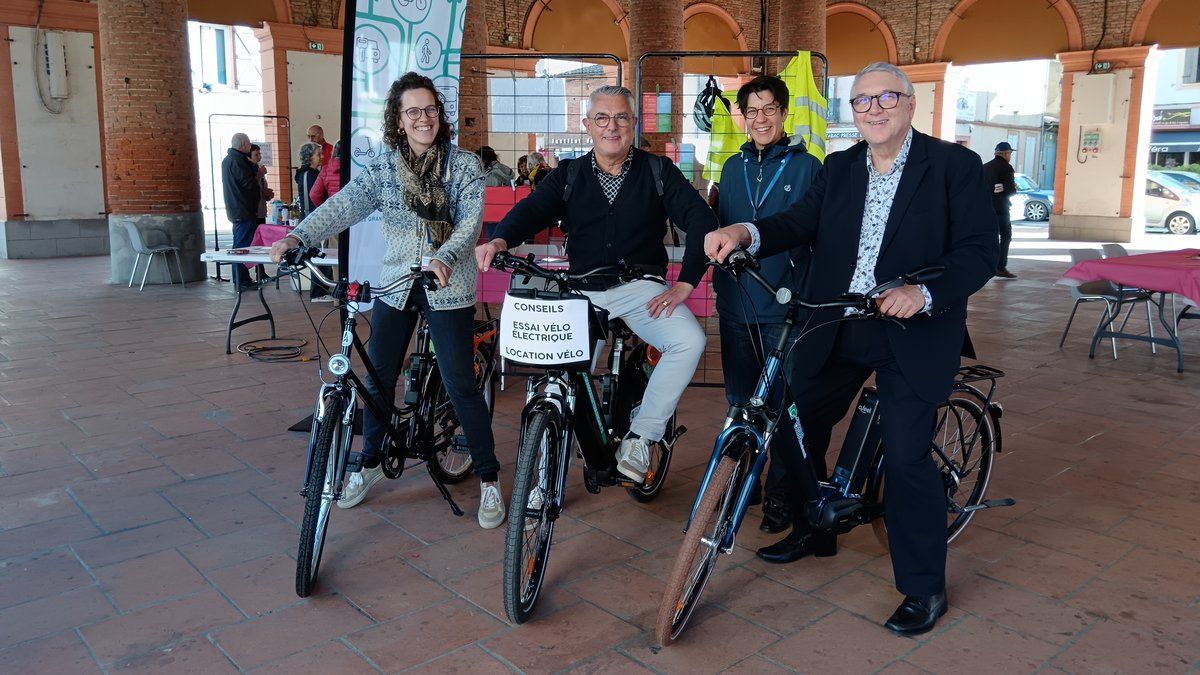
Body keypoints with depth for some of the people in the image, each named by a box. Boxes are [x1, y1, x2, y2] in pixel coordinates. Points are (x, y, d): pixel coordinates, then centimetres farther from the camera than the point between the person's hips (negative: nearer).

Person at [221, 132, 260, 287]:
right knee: (243, 246, -9)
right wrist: (259, 176, -2)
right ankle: (242, 281, -8)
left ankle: (238, 280, 22)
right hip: (243, 210, -11)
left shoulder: (227, 159, 17)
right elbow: (249, 183, -19)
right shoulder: (237, 160, -16)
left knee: (239, 244, 16)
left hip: (235, 210, 11)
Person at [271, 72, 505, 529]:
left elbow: (471, 219, -13)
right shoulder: (382, 167, 3)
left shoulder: (464, 164, -2)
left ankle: (489, 479, 11)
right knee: (379, 379, 11)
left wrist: (445, 257, -33)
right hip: (395, 285, 3)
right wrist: (297, 237, -28)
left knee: (461, 386, -4)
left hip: (448, 289, -3)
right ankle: (370, 463, 34)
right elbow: (344, 205, -11)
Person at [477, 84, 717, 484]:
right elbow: (532, 210, -5)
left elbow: (701, 220, -2)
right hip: (582, 291, 2)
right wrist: (500, 240, -27)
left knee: (689, 341, -27)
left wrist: (685, 283, -12)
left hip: (640, 287, -1)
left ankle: (641, 436, -11)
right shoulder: (569, 175, 10)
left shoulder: (658, 172, 5)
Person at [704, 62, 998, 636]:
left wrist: (924, 295, -26)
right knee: (798, 427, 12)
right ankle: (811, 531, 38)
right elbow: (801, 221, -1)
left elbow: (980, 250, -10)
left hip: (912, 335, -5)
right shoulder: (839, 168, 9)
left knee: (907, 458, -7)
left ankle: (924, 589, 14)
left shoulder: (955, 166, -6)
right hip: (834, 331, 5)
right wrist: (746, 232, -21)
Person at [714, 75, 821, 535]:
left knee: (784, 405, 1)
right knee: (740, 401, 13)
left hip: (785, 307, -4)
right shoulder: (733, 168, 12)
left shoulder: (806, 167, -2)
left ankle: (781, 493, 14)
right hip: (736, 303, 5)